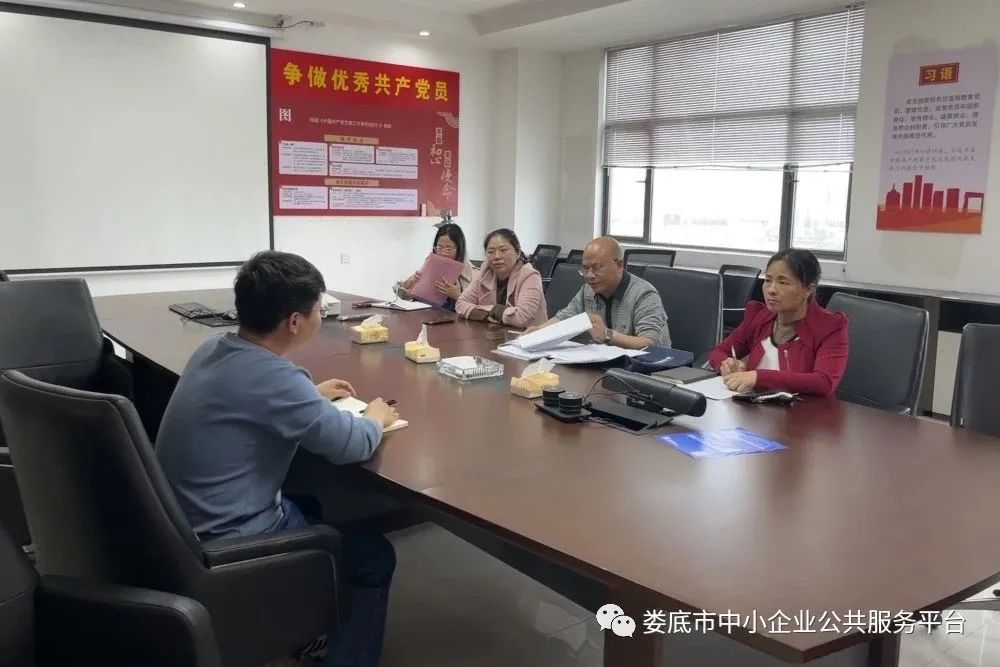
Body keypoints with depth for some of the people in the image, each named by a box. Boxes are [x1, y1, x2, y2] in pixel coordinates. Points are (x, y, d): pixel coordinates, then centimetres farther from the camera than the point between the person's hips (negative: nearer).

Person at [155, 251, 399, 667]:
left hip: (183, 522, 9)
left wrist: (311, 395, 17)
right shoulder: (272, 376, -28)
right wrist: (376, 417, -2)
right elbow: (354, 445, -23)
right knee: (375, 556, 8)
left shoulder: (212, 350, 0)